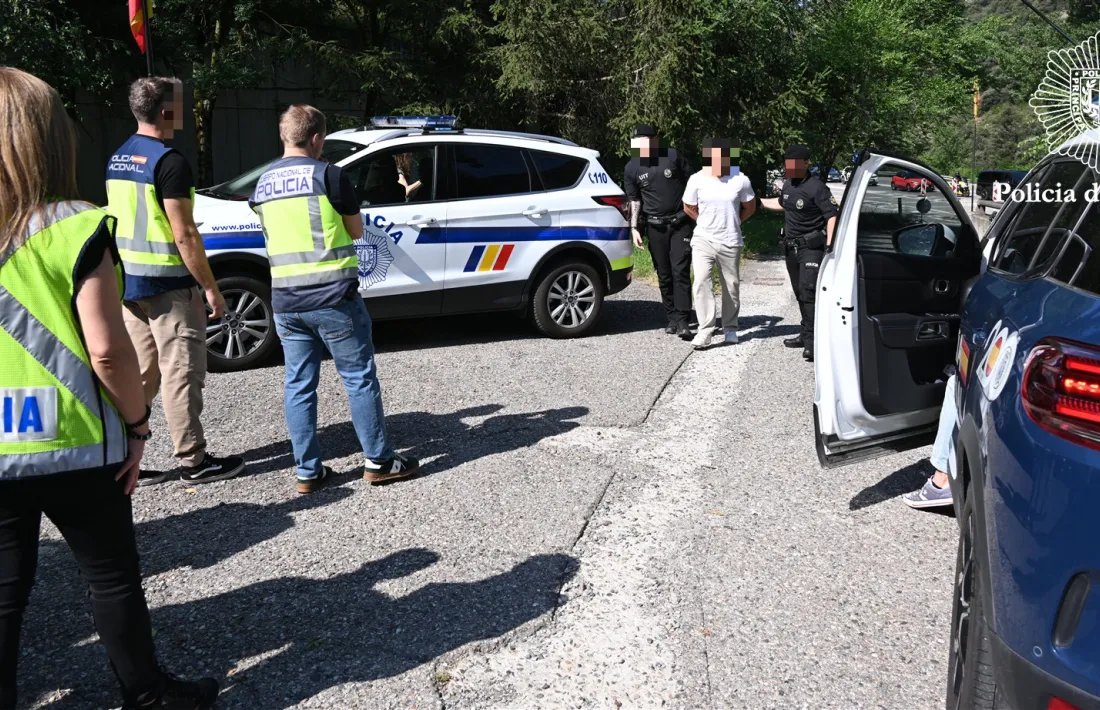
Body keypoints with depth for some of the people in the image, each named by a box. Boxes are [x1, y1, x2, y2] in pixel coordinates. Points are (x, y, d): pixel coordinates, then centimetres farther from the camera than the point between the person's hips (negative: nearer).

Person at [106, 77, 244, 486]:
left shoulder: (117, 160, 12)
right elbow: (184, 234, -19)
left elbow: (121, 222, 17)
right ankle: (194, 462, 9)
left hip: (129, 282, 8)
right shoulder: (169, 162, -15)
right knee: (181, 373, 0)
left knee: (139, 373, 14)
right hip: (167, 285, -8)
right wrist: (210, 288, -13)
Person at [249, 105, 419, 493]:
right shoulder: (328, 175, -8)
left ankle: (307, 471, 14)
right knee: (359, 378, 5)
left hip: (285, 301, 5)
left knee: (299, 385, 10)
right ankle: (378, 460, 12)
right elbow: (356, 231, 2)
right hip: (333, 297, -5)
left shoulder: (262, 185, 10)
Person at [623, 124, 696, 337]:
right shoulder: (632, 169, 2)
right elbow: (635, 200, 8)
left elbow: (691, 184, 5)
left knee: (680, 271, -9)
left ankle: (682, 322, -10)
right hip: (655, 227, 2)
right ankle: (672, 318, 18)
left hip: (681, 224, -2)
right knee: (664, 275, 8)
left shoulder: (672, 156, -3)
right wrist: (634, 228, -1)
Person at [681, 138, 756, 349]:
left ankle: (730, 328, 25)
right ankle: (705, 330, -12)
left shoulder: (740, 180, -7)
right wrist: (706, 222, 11)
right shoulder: (697, 180, -6)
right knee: (701, 282, -14)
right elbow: (688, 208, 9)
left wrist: (732, 222, 9)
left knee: (731, 286, 9)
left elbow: (750, 207, 9)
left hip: (730, 242, 1)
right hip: (703, 240, 0)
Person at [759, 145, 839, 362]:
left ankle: (811, 340, -18)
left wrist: (829, 246, -28)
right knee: (800, 293, 14)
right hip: (792, 246, 9)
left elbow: (833, 215, -21)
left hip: (812, 246, -9)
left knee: (808, 290, -17)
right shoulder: (788, 185, 10)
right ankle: (806, 335, 24)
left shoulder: (816, 187, -16)